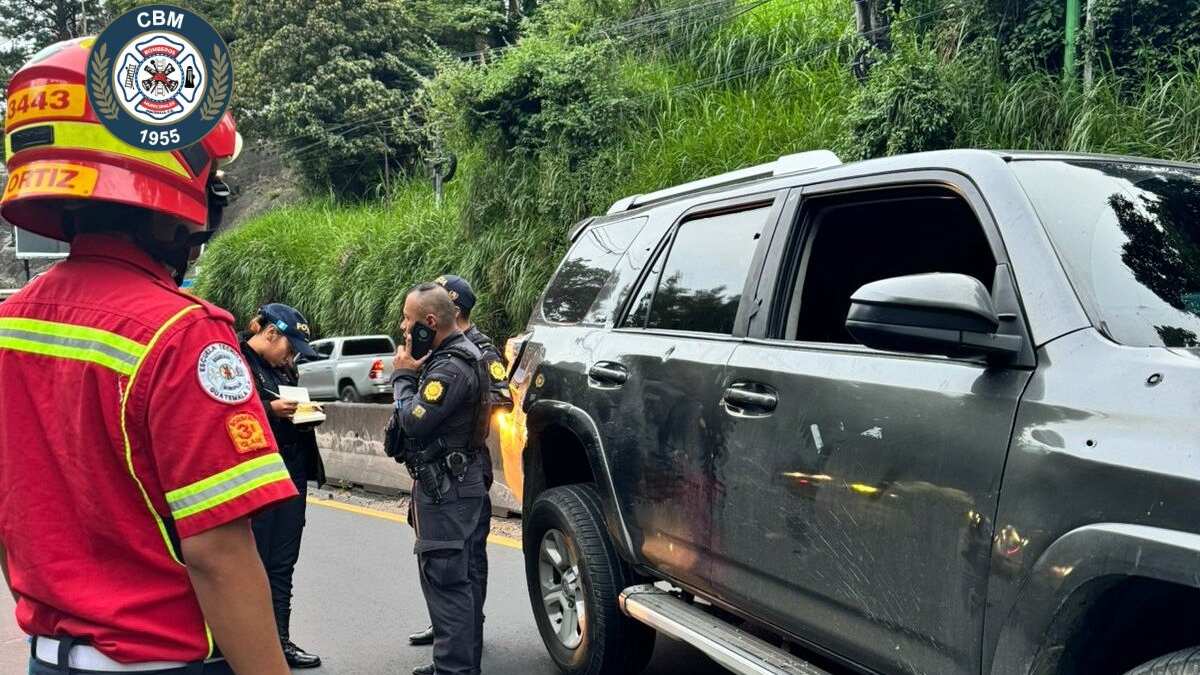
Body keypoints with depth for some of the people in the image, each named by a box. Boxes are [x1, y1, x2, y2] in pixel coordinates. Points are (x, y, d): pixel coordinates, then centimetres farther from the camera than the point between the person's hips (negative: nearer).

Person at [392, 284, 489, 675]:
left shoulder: (451, 367, -20)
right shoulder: (451, 355, 14)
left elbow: (413, 421, -21)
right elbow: (424, 415, 15)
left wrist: (403, 375, -7)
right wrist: (411, 373, 3)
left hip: (445, 489, -11)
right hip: (454, 483, 11)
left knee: (444, 579, -8)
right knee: (458, 576, 18)